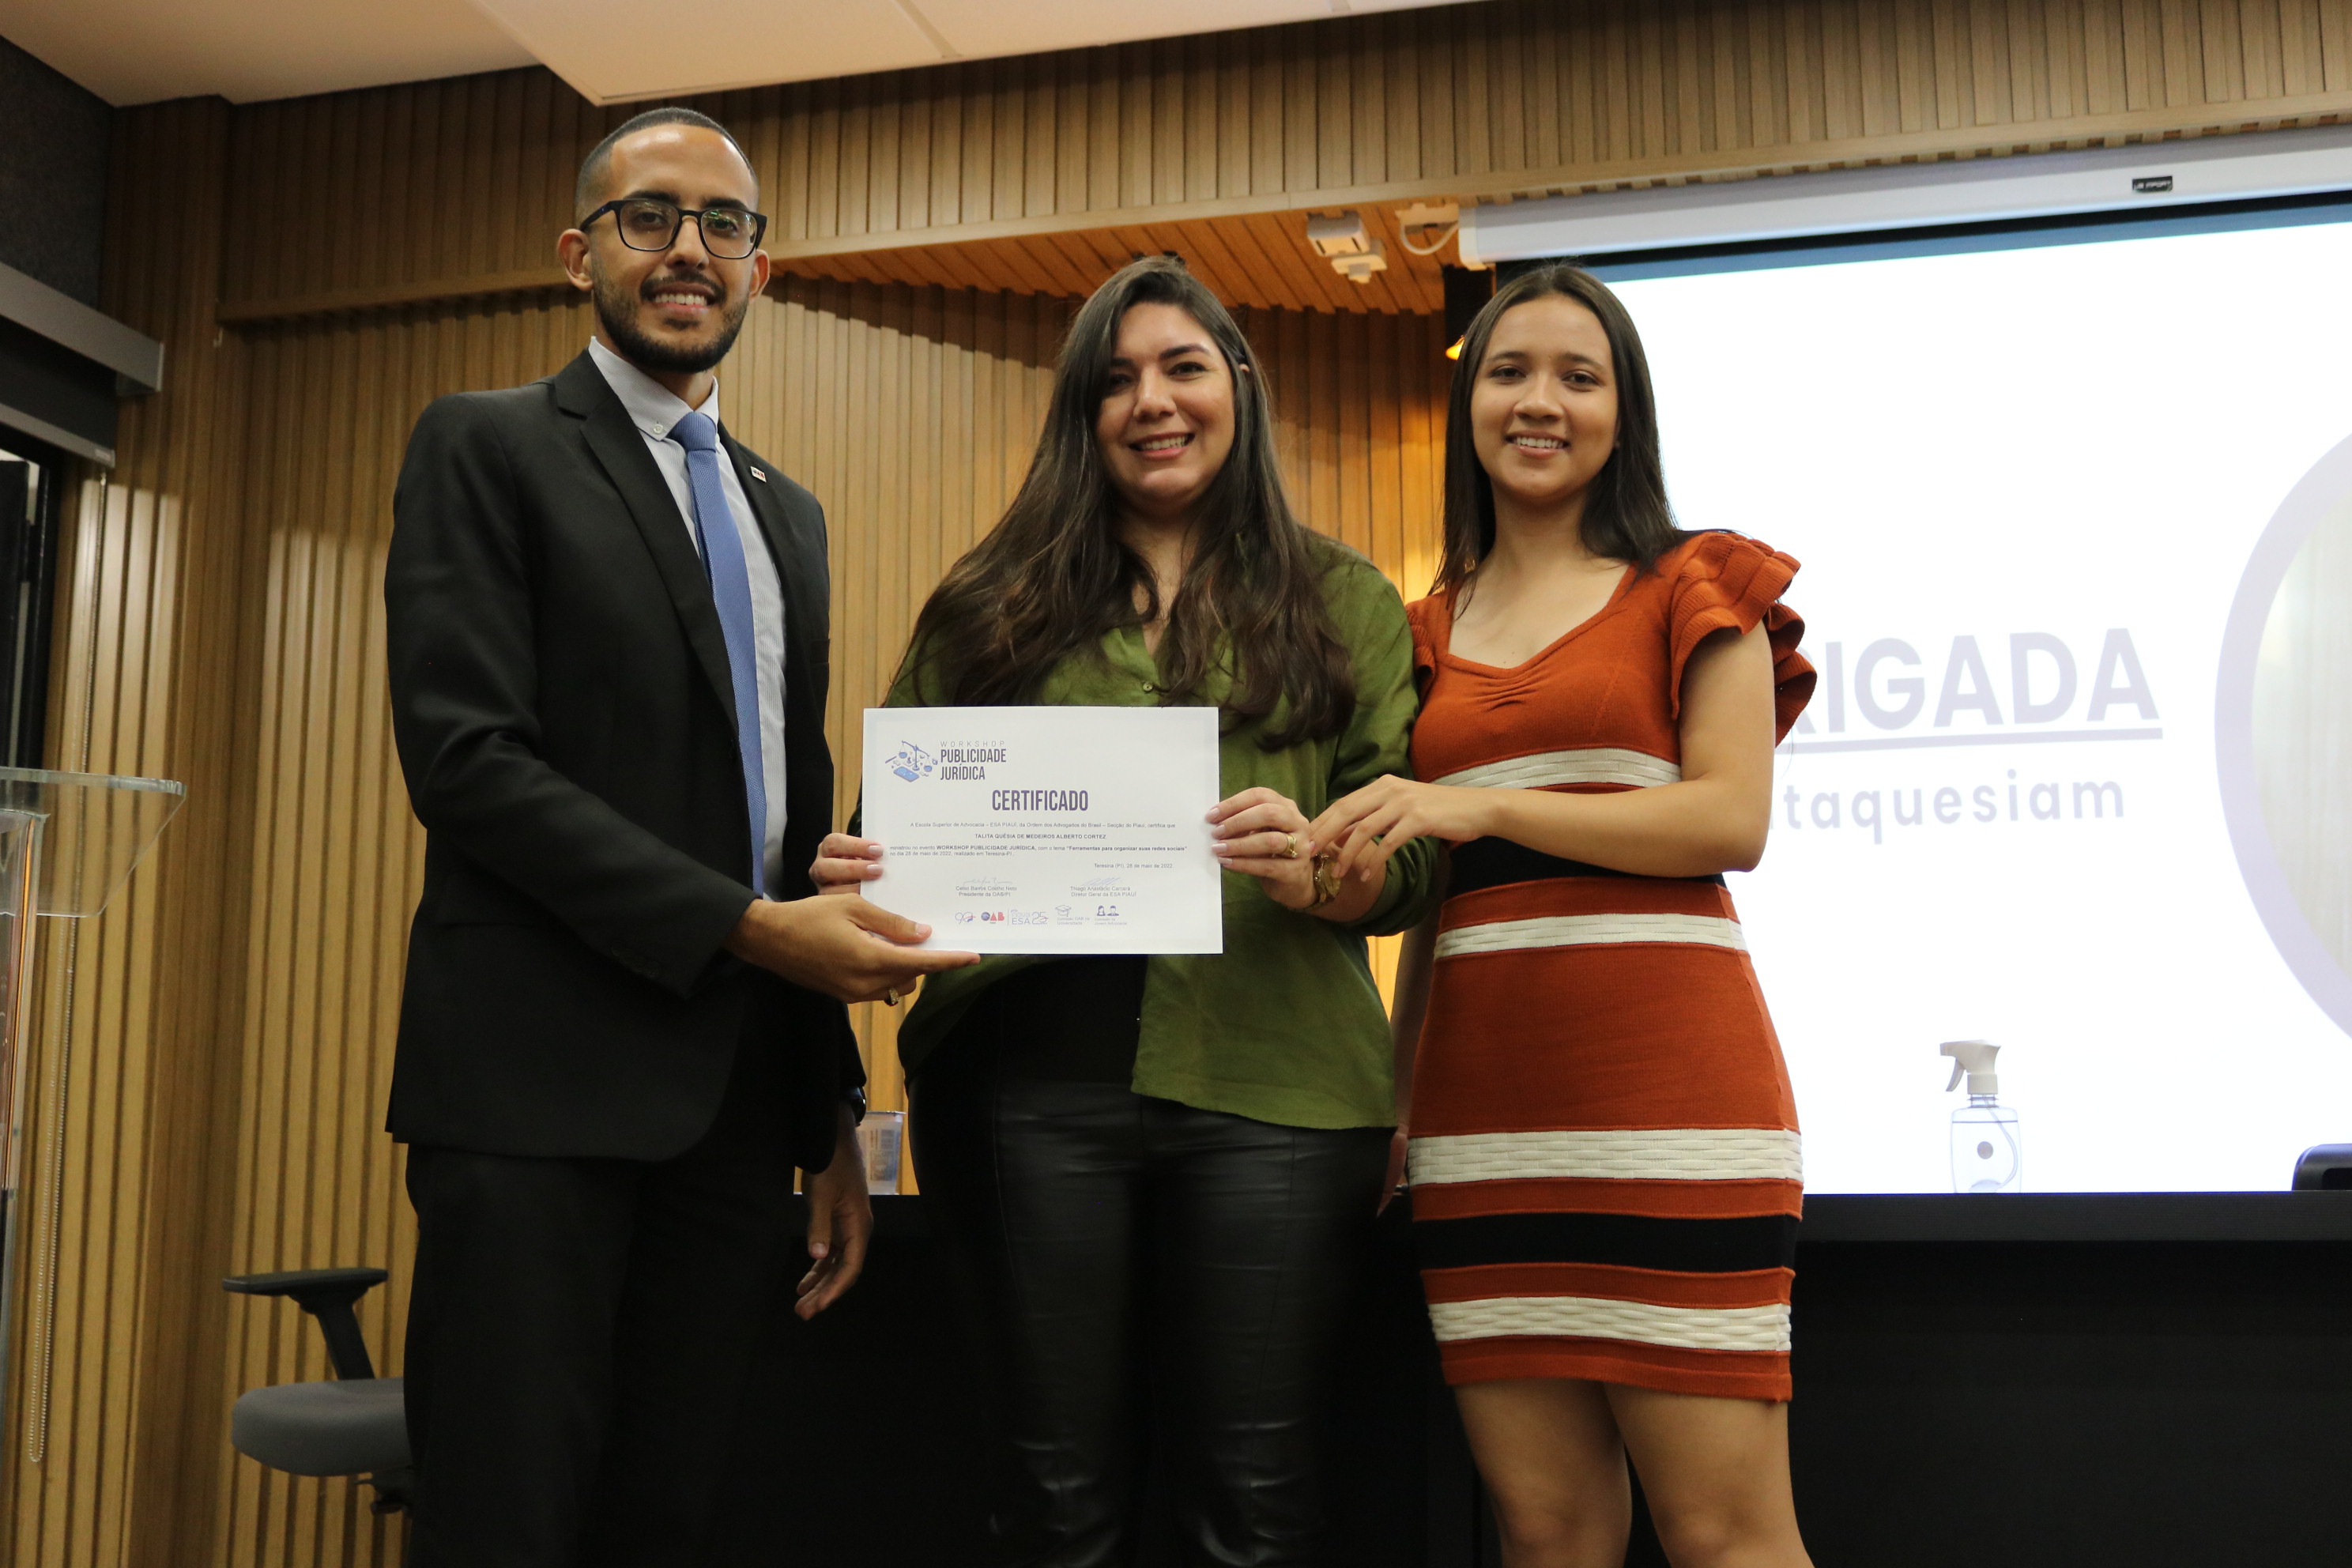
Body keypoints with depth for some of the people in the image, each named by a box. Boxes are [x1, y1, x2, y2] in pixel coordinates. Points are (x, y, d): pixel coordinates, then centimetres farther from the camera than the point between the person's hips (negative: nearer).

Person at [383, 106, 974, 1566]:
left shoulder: (790, 513, 20)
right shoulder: (487, 446, 2)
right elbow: (467, 754, -10)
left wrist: (836, 1113, 16)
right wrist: (746, 926, -16)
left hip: (741, 1104, 6)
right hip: (542, 1082, -5)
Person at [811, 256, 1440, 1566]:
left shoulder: (1345, 603, 11)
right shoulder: (992, 606, 14)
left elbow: (1414, 853, 4)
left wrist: (1316, 869, -17)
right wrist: (867, 877, -11)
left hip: (1263, 1082, -1)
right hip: (1037, 1083, 1)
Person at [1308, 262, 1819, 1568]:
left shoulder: (1692, 588, 7)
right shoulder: (1432, 631, 19)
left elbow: (1732, 820, -7)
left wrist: (1484, 805, -14)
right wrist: (1393, 1104, 15)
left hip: (1664, 1075, -4)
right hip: (1484, 1095, 4)